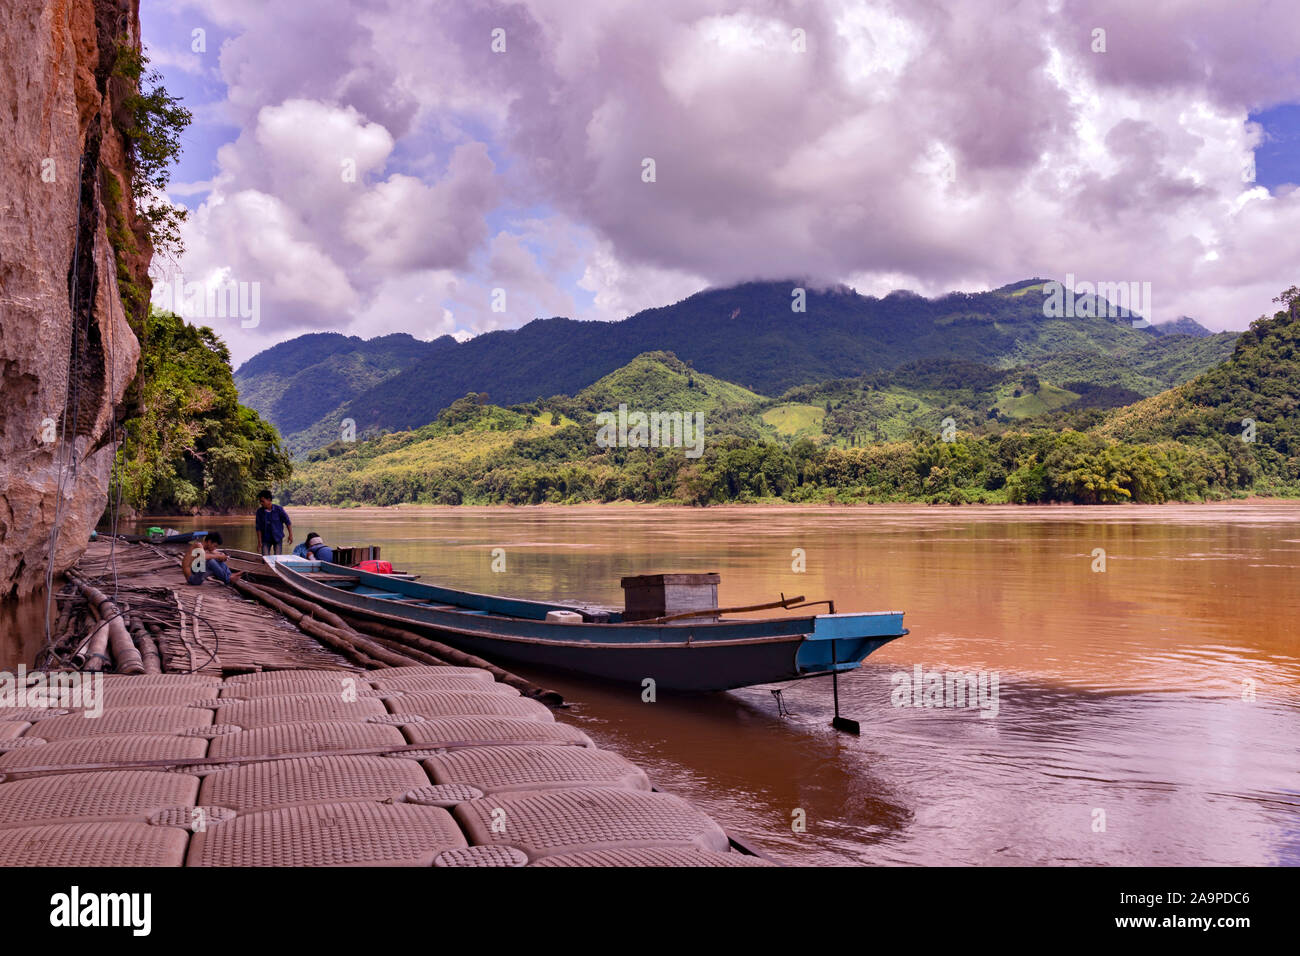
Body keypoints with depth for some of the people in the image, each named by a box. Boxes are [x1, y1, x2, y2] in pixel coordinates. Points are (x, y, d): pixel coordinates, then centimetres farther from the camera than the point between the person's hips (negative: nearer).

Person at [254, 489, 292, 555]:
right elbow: (258, 527, -4)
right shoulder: (260, 511, -8)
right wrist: (259, 540, -7)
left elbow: (287, 522, -4)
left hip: (277, 538, -1)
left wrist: (290, 535, -5)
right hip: (266, 539, 1)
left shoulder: (278, 509, -12)